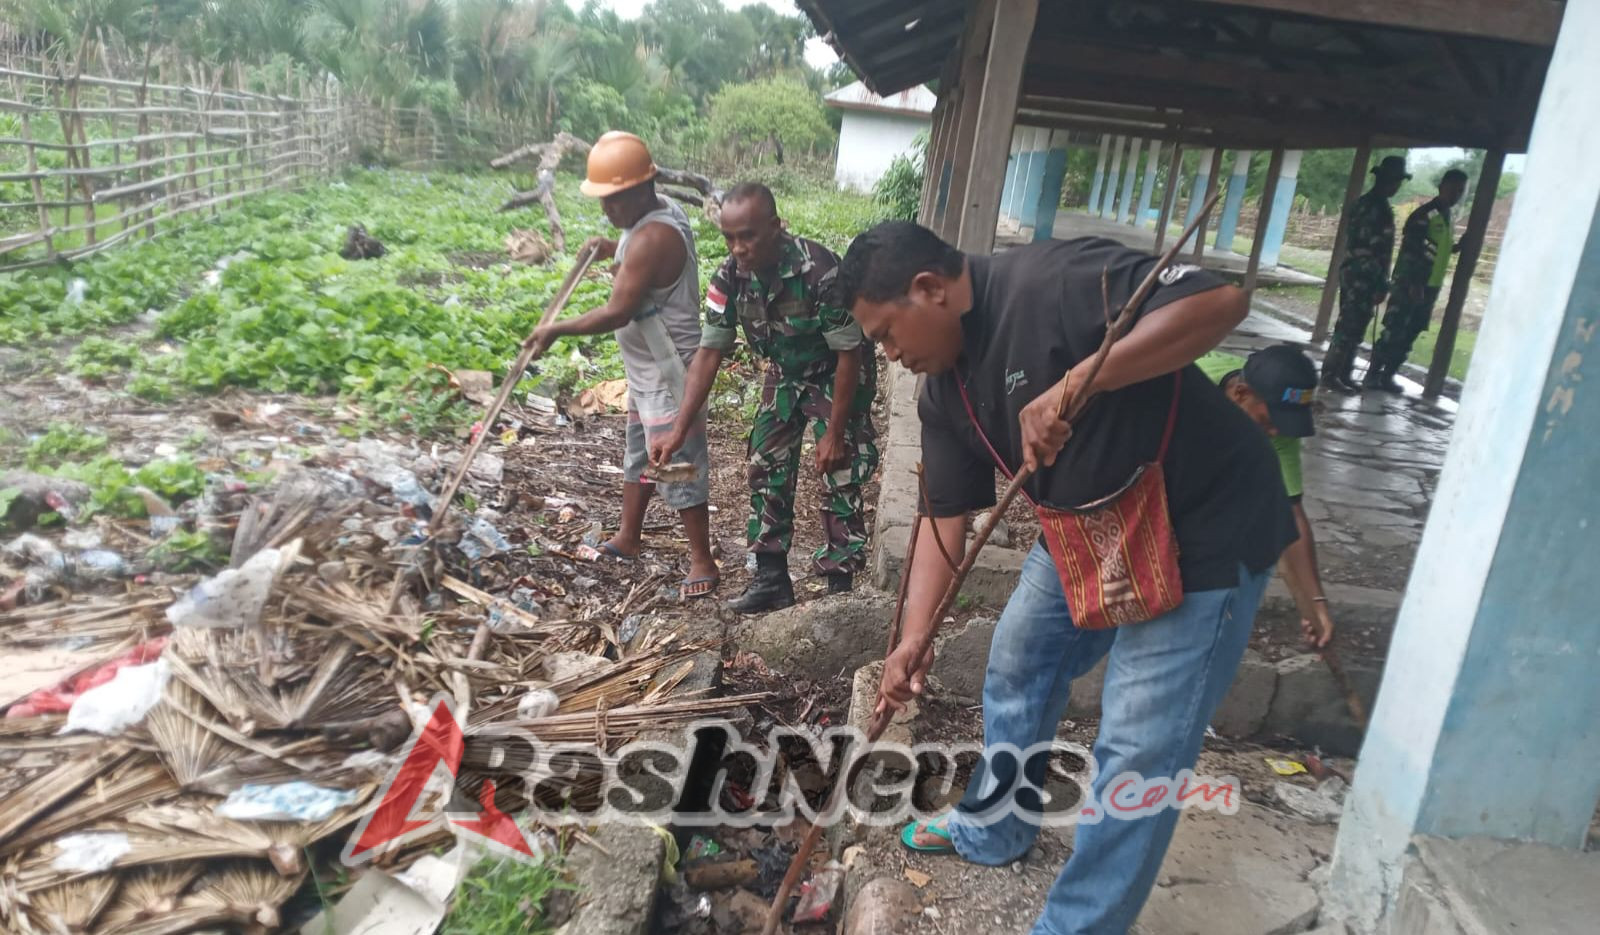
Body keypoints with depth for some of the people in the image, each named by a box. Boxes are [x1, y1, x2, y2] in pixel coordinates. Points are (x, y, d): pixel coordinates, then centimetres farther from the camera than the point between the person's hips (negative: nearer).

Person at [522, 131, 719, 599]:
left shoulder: (652, 237, -26)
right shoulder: (659, 213, 6)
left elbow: (618, 312, -27)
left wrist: (556, 329, -19)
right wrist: (613, 249, 13)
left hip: (668, 371, -11)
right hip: (648, 367, 11)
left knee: (678, 463, -3)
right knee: (639, 452, 21)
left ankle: (702, 561, 9)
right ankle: (627, 538, 37)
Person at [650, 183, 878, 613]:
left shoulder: (820, 271, -35)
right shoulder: (730, 278, -19)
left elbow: (849, 353, -26)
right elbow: (709, 352, -13)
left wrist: (835, 433, -23)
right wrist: (679, 429, -19)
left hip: (837, 375, -5)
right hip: (785, 374, 6)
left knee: (840, 478, -8)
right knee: (767, 469, 5)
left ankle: (840, 586, 4)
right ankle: (772, 578, 16)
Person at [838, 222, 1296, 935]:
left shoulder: (1049, 280, -26)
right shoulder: (944, 392, 0)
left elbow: (1219, 303, -32)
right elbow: (945, 515, 1)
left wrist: (1077, 382, -39)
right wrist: (915, 638, -7)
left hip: (1203, 530, -8)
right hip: (1084, 527, 9)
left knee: (1137, 751, -4)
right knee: (1016, 667, 19)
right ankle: (992, 830, 43)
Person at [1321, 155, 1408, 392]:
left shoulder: (1364, 202, 14)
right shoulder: (1378, 208, -15)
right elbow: (1377, 250, -19)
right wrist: (1381, 284, -16)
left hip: (1353, 272, 10)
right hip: (1363, 276, -10)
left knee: (1349, 326, 13)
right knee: (1350, 328, -6)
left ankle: (1341, 374, 18)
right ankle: (1331, 374, -3)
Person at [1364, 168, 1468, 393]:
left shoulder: (1447, 218, 17)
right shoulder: (1426, 214, -10)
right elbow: (1409, 248, -17)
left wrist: (1457, 248, 8)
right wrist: (1413, 282, -23)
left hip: (1430, 286, 9)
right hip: (1411, 283, -9)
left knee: (1409, 335, 8)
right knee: (1393, 331, -9)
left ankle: (1387, 376, 13)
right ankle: (1373, 375, -3)